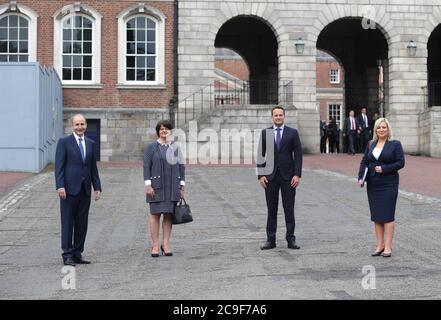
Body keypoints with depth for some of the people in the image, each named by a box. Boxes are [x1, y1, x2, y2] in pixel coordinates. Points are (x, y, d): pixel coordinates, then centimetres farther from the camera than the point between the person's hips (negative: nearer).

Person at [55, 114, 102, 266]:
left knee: (82, 224, 7)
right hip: (70, 189, -5)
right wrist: (60, 186, -15)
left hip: (85, 190, 5)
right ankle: (67, 255, 5)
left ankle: (77, 254, 14)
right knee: (67, 223, 0)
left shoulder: (91, 144, 13)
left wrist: (97, 187, 9)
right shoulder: (64, 142, -1)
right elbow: (59, 166, -6)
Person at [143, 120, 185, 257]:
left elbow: (181, 167, 11)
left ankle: (166, 245, 11)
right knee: (155, 214, -1)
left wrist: (182, 186, 5)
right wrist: (148, 185, -11)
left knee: (169, 215, 4)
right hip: (157, 186, -3)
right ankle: (155, 246, 4)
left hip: (172, 187, 3)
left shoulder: (175, 147, 11)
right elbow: (146, 166, -3)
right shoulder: (151, 147, 2)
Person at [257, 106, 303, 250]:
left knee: (289, 209, 1)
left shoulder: (292, 133, 4)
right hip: (270, 176, 1)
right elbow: (261, 155, 6)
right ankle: (270, 240, 10)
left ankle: (291, 239, 7)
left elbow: (298, 155, 1)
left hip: (288, 175, -1)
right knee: (271, 209, 4)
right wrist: (261, 175, -3)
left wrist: (297, 174, -7)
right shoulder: (265, 133, 7)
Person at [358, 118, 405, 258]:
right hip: (373, 185, 5)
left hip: (389, 184, -5)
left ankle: (388, 247, 0)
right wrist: (361, 177, -3)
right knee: (376, 216, 7)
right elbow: (364, 162, 12)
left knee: (387, 215, -5)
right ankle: (380, 245, 14)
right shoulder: (371, 145, 12)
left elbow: (400, 162, -7)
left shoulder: (395, 144, -1)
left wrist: (384, 169, -16)